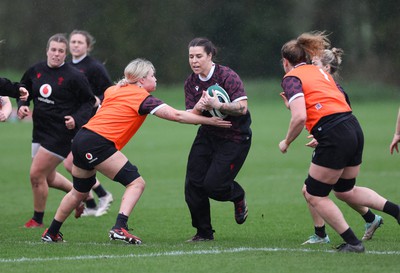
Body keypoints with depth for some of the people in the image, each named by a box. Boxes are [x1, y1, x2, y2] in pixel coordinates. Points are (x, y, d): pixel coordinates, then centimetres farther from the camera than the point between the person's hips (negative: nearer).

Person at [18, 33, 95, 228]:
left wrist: (77, 119, -20)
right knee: (48, 177, 17)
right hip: (40, 131, 7)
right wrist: (22, 105, -3)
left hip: (61, 134, -7)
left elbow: (89, 101, -6)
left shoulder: (74, 77, -14)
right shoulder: (35, 71, 2)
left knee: (36, 175, -9)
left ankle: (37, 219, 8)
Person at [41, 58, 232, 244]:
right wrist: (209, 121, -2)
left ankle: (51, 233, 32)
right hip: (98, 143, -8)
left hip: (81, 139, 8)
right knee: (136, 183, -6)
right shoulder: (142, 97, -3)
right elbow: (176, 116, -7)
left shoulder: (112, 91, 17)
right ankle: (119, 228, -20)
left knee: (80, 192, 23)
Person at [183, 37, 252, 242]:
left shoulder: (228, 77, -17)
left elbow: (242, 108, -25)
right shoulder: (191, 83, 2)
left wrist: (218, 105, -39)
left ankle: (239, 196, 22)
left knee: (213, 185, -14)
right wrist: (198, 108, -25)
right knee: (193, 183, -4)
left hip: (234, 138, -6)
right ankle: (204, 232, 12)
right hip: (207, 135, 6)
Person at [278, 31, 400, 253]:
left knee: (314, 195, 9)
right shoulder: (319, 71, 21)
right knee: (345, 191, 26)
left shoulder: (291, 78, -3)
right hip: (354, 128, 8)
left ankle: (351, 242, 7)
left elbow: (299, 117, -17)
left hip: (334, 138, -8)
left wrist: (286, 142, -1)